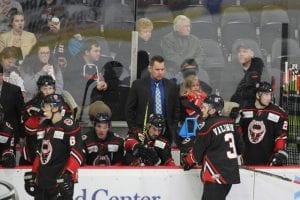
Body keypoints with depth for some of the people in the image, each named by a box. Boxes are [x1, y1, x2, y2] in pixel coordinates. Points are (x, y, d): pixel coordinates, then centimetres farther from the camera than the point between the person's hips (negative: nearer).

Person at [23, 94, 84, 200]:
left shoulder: (69, 126, -10)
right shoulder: (43, 126, 16)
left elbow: (77, 153, -16)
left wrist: (67, 175, -23)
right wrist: (33, 174, 19)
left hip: (61, 180, -8)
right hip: (42, 180, 8)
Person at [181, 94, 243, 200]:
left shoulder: (208, 126, -14)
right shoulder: (230, 123, 8)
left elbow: (196, 154, -6)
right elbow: (240, 147, 17)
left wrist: (186, 162, 14)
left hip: (216, 176, -9)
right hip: (231, 174, 9)